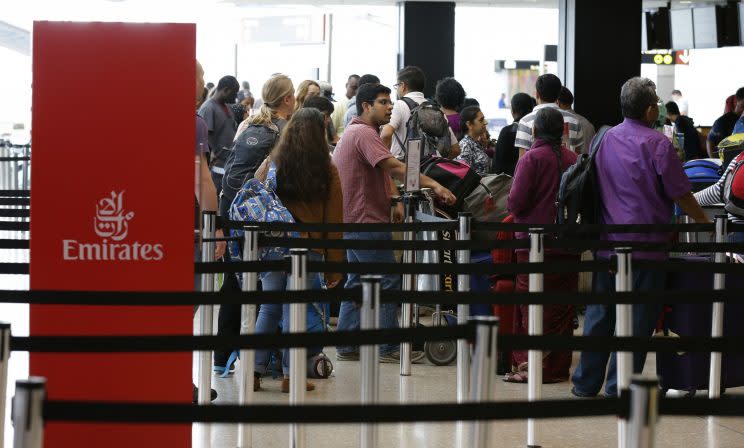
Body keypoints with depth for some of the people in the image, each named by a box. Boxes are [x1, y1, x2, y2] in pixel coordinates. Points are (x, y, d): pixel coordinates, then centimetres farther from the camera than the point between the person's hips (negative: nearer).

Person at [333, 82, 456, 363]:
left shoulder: (355, 132, 20)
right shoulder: (364, 134, -16)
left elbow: (382, 171, 22)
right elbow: (393, 166, -28)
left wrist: (395, 199, 8)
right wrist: (434, 185, -33)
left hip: (354, 221, 11)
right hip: (367, 221, -11)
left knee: (357, 282, 14)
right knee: (388, 282, -6)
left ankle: (347, 346, 17)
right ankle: (388, 348, -3)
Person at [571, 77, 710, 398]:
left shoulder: (604, 140, 7)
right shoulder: (657, 145, -12)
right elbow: (681, 195, -7)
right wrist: (704, 221, 9)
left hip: (606, 243, 6)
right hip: (645, 245, -6)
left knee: (599, 313, 13)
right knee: (637, 319, 2)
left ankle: (586, 383, 20)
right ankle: (619, 389, 4)